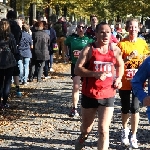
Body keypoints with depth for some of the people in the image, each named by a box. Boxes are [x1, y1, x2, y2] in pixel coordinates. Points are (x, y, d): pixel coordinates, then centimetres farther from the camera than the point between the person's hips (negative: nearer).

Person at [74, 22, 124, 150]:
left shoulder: (116, 50, 2)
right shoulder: (89, 50, -9)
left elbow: (120, 65, 21)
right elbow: (77, 69, -14)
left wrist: (119, 78, 2)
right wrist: (95, 74, -28)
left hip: (108, 95, 1)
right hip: (89, 95, -1)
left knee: (104, 130, -8)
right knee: (86, 128, 18)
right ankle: (82, 138, 54)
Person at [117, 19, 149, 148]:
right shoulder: (122, 44, -6)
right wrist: (128, 57, -21)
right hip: (125, 82, -1)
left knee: (135, 108, -4)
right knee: (125, 109, 9)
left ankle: (134, 136, 10)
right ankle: (125, 130, 35)